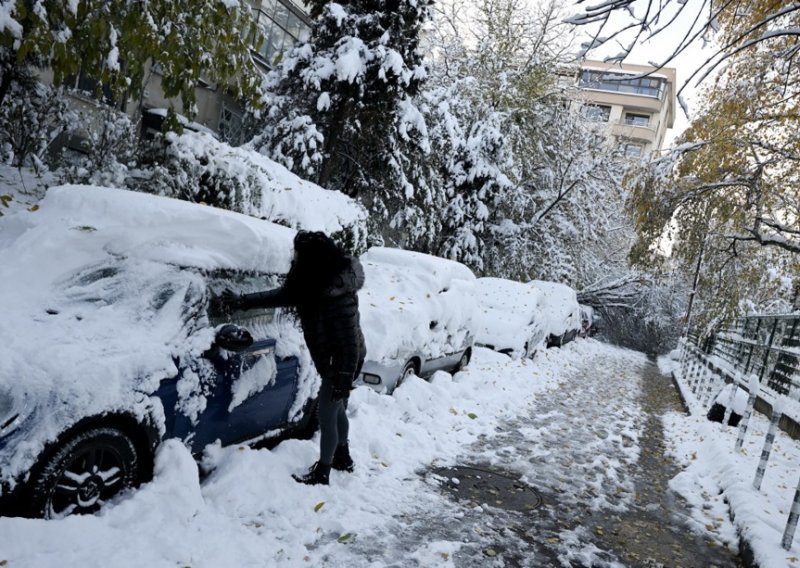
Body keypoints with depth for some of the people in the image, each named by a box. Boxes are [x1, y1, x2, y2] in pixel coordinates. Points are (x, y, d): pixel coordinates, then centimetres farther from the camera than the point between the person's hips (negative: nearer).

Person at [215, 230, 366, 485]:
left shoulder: (337, 296, -32)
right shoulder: (316, 283, -4)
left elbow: (348, 342, -28)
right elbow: (283, 295, 8)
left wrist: (343, 378, -24)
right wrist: (242, 301, 6)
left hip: (343, 362, -9)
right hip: (333, 360, 9)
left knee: (327, 414, 3)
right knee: (336, 410, 23)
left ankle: (322, 473, 19)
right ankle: (342, 457, 42)